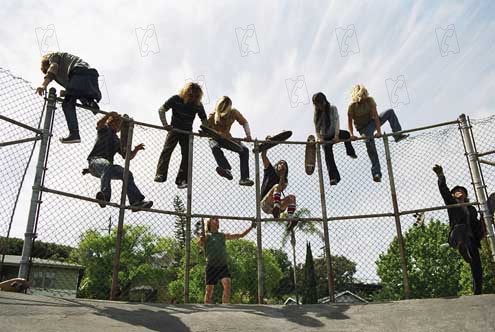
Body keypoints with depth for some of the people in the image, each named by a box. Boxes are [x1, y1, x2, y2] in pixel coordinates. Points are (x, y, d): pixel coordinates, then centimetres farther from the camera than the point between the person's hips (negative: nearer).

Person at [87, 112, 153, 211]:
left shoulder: (117, 141, 28)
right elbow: (99, 124, -13)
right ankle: (104, 195, -50)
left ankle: (136, 201, -21)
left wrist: (135, 150, 3)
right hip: (95, 160, -6)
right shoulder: (104, 129, 13)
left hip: (108, 165, 6)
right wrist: (109, 115, -25)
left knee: (127, 174, -12)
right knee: (106, 165, -39)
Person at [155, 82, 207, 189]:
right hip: (174, 129, -2)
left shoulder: (198, 105, -6)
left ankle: (181, 180, -4)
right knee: (167, 150, -18)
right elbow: (161, 110, -10)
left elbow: (204, 119, 6)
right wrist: (165, 124, -23)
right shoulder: (176, 99, -12)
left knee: (187, 154, -5)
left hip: (187, 132, 2)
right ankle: (160, 175, -22)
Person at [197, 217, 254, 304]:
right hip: (211, 266, -2)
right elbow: (199, 243, -16)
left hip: (223, 265, 3)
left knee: (227, 284, -19)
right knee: (209, 290, 0)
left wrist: (251, 227, 9)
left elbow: (241, 235, 18)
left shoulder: (223, 235, 16)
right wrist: (201, 239, -37)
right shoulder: (206, 236, 5)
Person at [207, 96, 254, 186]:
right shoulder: (212, 115, -15)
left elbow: (244, 122, 0)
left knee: (245, 150, -18)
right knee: (215, 147, -40)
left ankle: (244, 178, -23)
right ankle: (227, 170, -49)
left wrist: (248, 135, -17)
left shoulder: (234, 112, -7)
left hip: (227, 138, 3)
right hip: (215, 138, -3)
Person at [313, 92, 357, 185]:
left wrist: (336, 136, -26)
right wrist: (319, 138, -16)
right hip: (325, 137, 1)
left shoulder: (332, 108, -7)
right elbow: (316, 127, -2)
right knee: (328, 156, -14)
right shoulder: (316, 113, 1)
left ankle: (350, 152, -5)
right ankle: (334, 177, -15)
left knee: (346, 134, -31)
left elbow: (336, 122, -15)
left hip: (334, 134, -1)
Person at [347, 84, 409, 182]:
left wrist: (378, 131, -25)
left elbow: (375, 116, -17)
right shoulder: (352, 106, -18)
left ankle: (398, 135, -10)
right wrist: (352, 134, -28)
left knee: (390, 112, -8)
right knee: (371, 148, -18)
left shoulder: (369, 100, -11)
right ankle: (376, 173, -18)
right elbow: (349, 122, -15)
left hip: (372, 122, 5)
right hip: (364, 128, -4)